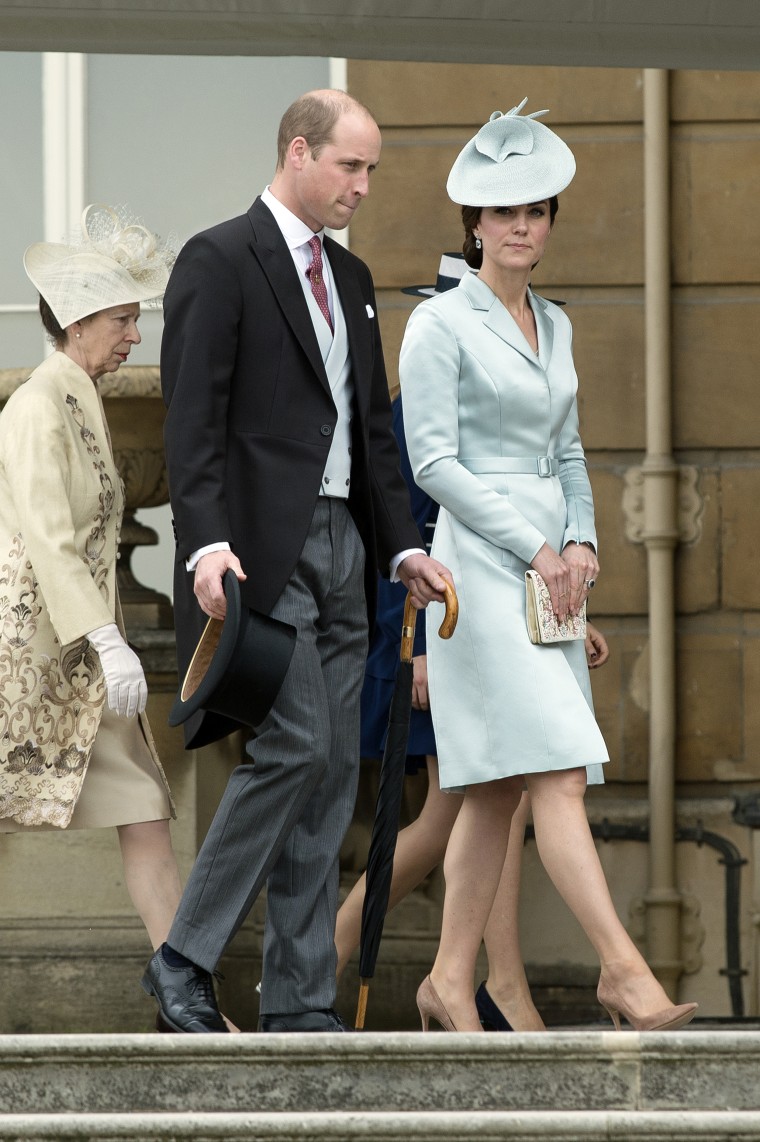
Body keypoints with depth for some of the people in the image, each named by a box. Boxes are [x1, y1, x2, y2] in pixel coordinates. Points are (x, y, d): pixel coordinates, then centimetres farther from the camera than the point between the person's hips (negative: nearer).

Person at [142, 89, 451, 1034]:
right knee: (295, 746, -17)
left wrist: (403, 546, 12)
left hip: (342, 547, 8)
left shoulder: (350, 277, 19)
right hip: (262, 549, -8)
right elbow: (192, 419, -14)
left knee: (333, 771, 5)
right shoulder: (219, 262, -6)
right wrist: (206, 543, -25)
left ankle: (299, 1000, 8)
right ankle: (185, 959, -7)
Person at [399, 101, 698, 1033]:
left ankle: (449, 983, 10)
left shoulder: (553, 326, 16)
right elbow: (432, 462, -11)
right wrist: (534, 547, -14)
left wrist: (582, 540, 2)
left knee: (497, 790, 6)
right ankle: (623, 971, -20)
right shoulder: (441, 324, -6)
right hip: (481, 562, -7)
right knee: (556, 775, -15)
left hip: (551, 567, 8)